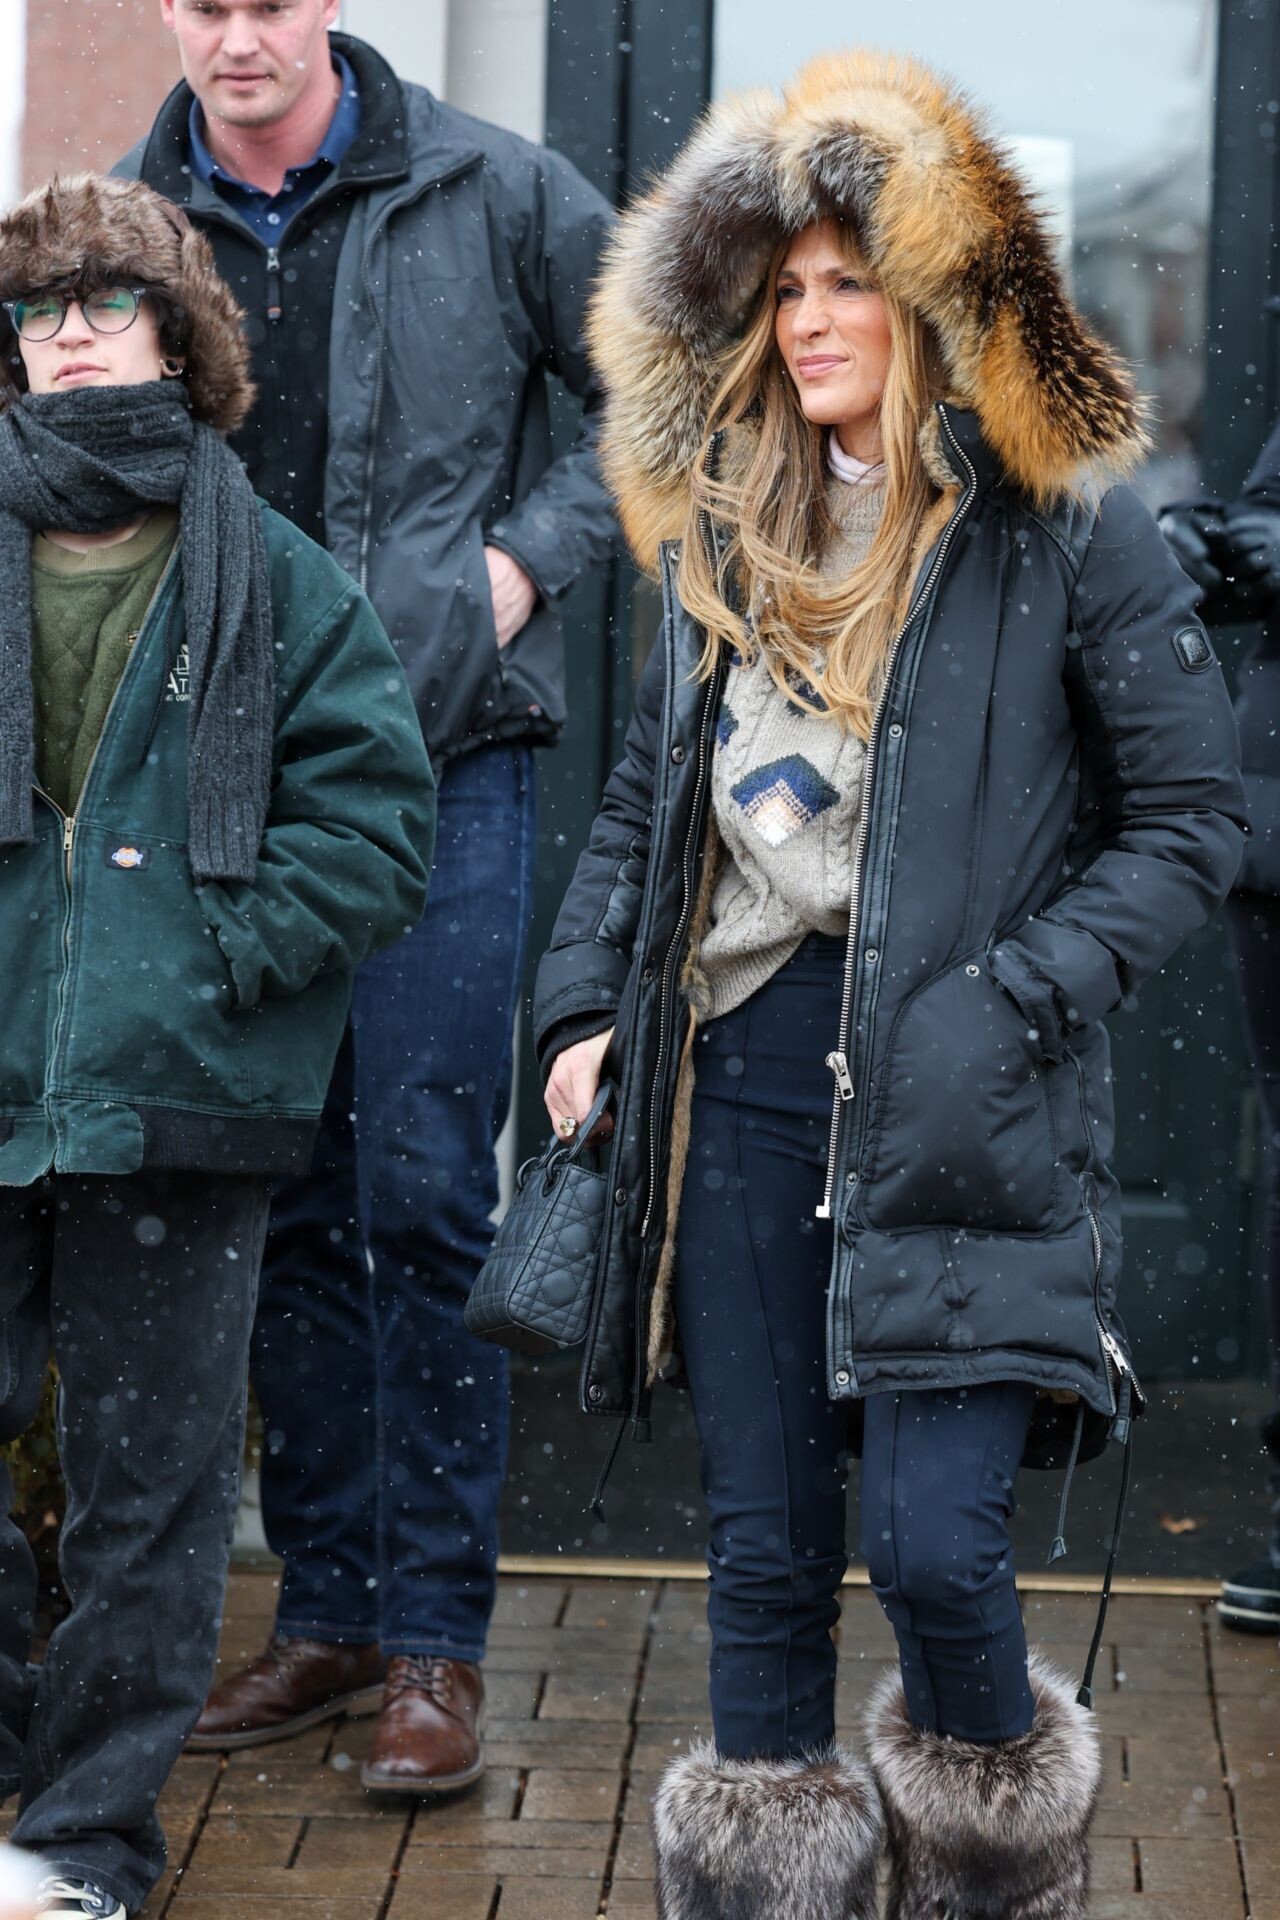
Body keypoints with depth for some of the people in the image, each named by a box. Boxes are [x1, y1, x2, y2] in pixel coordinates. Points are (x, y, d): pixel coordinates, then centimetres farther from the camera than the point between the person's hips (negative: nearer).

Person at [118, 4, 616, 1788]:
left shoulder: (492, 195, -2)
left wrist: (530, 555, -3)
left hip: (444, 758, -3)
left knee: (422, 1190, -6)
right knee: (287, 1204, 9)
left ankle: (437, 1638, 3)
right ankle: (328, 1606, 20)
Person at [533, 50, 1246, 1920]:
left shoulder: (1070, 533, -4)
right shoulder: (729, 532, 13)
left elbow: (1191, 823, -4)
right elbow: (646, 793, 21)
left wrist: (1008, 1005, -14)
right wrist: (587, 1008, 9)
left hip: (955, 1111, -5)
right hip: (741, 1080, 5)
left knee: (934, 1541, -10)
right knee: (763, 1544, 8)